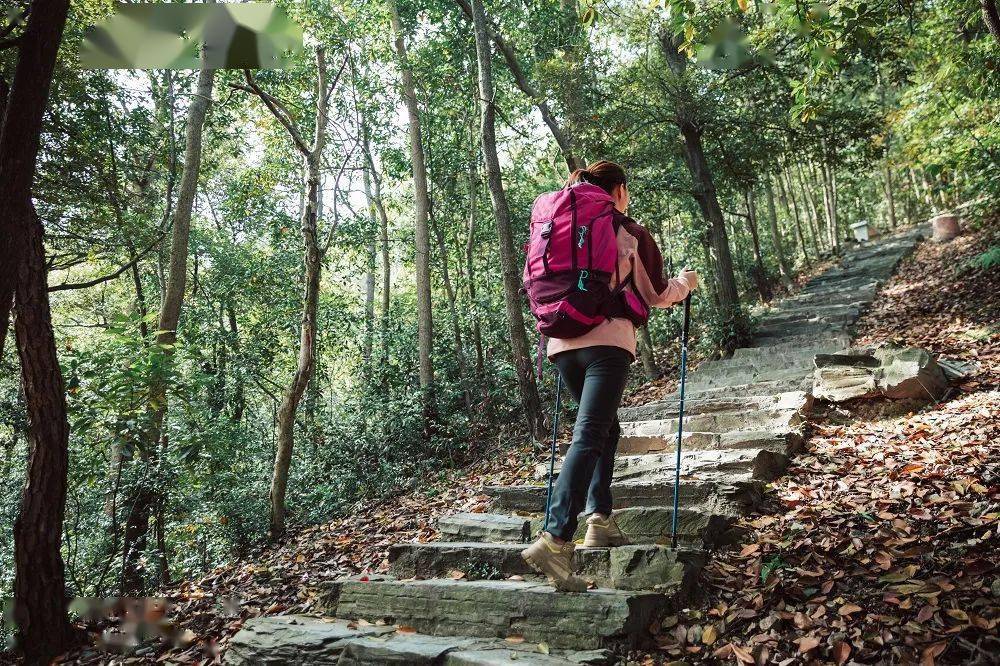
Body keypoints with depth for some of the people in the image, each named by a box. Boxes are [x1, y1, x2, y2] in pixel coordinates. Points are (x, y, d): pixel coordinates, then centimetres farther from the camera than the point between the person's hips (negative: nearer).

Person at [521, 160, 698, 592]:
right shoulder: (629, 232, 6)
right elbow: (656, 295, 9)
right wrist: (686, 281, 28)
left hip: (563, 342, 6)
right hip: (607, 341, -5)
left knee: (605, 428, 21)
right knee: (590, 435, -14)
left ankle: (600, 521, 14)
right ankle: (555, 540, -26)